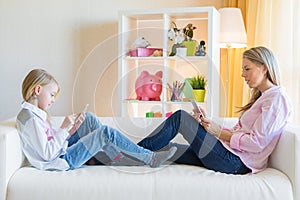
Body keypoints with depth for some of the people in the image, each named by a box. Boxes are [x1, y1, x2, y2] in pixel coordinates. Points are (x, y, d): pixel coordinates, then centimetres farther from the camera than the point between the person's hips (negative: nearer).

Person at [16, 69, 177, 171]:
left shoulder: (34, 113, 11)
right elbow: (48, 154, -25)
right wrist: (63, 129, -23)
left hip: (61, 151, 10)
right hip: (62, 161, -10)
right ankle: (150, 158, -3)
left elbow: (52, 142, 10)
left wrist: (71, 130, -2)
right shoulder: (30, 118, -20)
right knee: (106, 133, -16)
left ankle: (116, 156, 6)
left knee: (89, 119, 9)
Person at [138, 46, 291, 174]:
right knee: (163, 146, 0)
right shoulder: (260, 97, 23)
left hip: (237, 162, -9)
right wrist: (208, 123, 2)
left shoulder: (276, 98, -7)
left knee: (180, 117, -10)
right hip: (232, 154, 9)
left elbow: (257, 143, -17)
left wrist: (219, 132, -11)